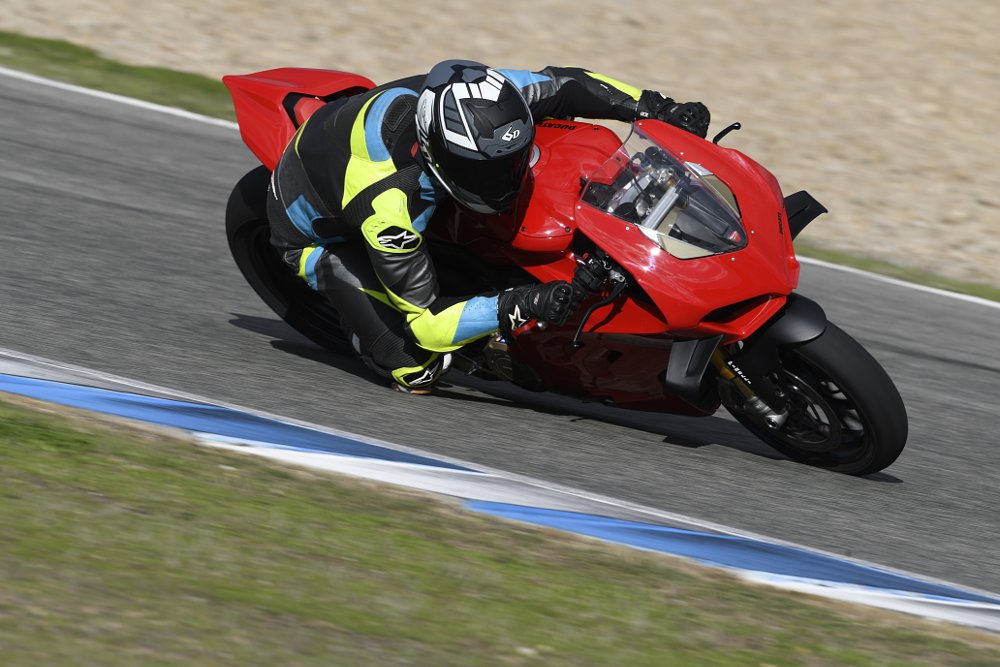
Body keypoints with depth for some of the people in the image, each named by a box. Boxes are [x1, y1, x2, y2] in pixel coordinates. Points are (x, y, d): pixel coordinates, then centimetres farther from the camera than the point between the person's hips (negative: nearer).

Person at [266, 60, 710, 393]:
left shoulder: (473, 95, -31)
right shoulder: (389, 203, -45)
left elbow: (562, 85, -14)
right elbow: (424, 321, -37)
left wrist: (656, 109, -23)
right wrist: (517, 307, -50)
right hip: (320, 233, -6)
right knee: (415, 370, -22)